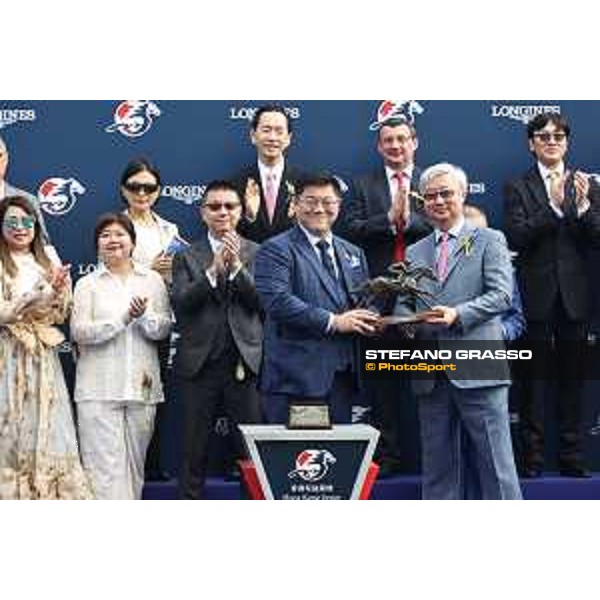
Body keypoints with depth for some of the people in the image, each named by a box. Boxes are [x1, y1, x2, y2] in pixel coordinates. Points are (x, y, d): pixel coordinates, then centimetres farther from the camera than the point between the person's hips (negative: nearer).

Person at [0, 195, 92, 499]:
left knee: (47, 428, 3)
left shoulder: (47, 265, 12)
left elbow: (60, 315, 9)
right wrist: (41, 293, -21)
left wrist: (59, 290, -10)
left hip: (44, 360, 5)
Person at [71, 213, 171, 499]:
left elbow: (163, 329, 5)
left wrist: (144, 316, -15)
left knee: (134, 462, 8)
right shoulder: (87, 284, 5)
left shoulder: (152, 280, 10)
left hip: (142, 385, 2)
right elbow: (79, 331, -7)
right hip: (99, 388, -2)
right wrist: (123, 318, -16)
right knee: (105, 464, -6)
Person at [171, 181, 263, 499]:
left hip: (245, 363, 0)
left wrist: (238, 267, -14)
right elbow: (179, 303, -6)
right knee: (194, 452, 7)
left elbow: (263, 302, -4)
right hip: (200, 363, 0)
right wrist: (213, 270, -16)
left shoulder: (258, 254, 7)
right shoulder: (187, 257, 7)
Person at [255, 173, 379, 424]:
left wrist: (369, 317, -2)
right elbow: (277, 301, -15)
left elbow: (365, 302, 24)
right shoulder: (276, 250, -2)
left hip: (343, 375, 6)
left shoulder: (353, 253, 20)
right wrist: (332, 321, -17)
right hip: (295, 378, -6)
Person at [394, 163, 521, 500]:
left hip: (478, 370, -5)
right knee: (438, 466, 9)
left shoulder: (489, 241, 6)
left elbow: (501, 294, -6)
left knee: (495, 461, -4)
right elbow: (404, 303, 17)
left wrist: (458, 314, -20)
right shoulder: (415, 253, 19)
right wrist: (405, 320, -6)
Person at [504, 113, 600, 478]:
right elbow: (516, 239, -9)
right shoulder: (518, 188, 4)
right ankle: (533, 457, 6)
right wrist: (554, 208, -18)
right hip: (537, 294, -2)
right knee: (536, 377, 0)